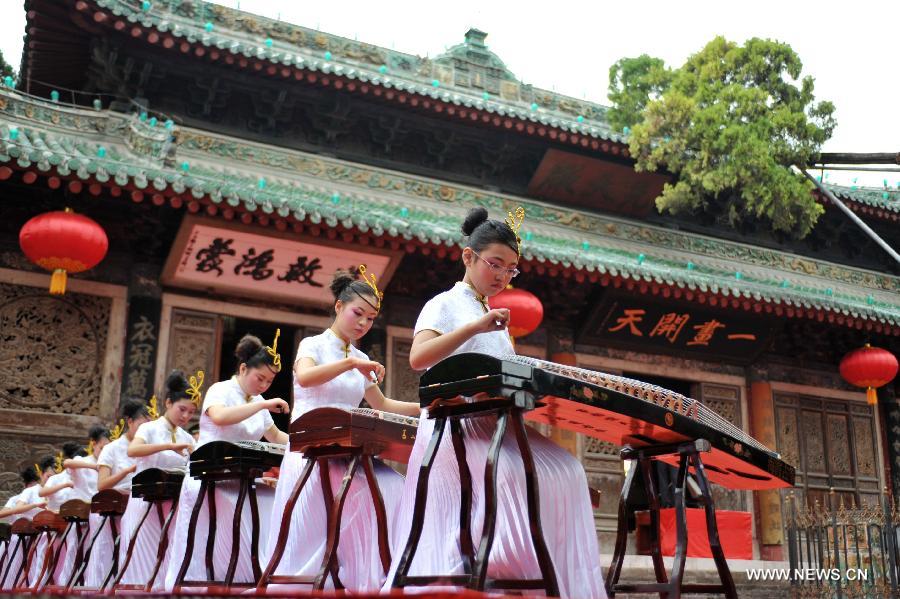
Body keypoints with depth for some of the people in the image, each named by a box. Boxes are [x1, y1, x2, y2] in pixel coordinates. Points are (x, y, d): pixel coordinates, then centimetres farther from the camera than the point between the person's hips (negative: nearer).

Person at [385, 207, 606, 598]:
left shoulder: (495, 317, 25)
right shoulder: (445, 304, 2)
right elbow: (418, 358, -17)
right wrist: (474, 327, -23)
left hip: (496, 425, 8)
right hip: (456, 425, -7)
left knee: (563, 469, -14)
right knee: (513, 473, -31)